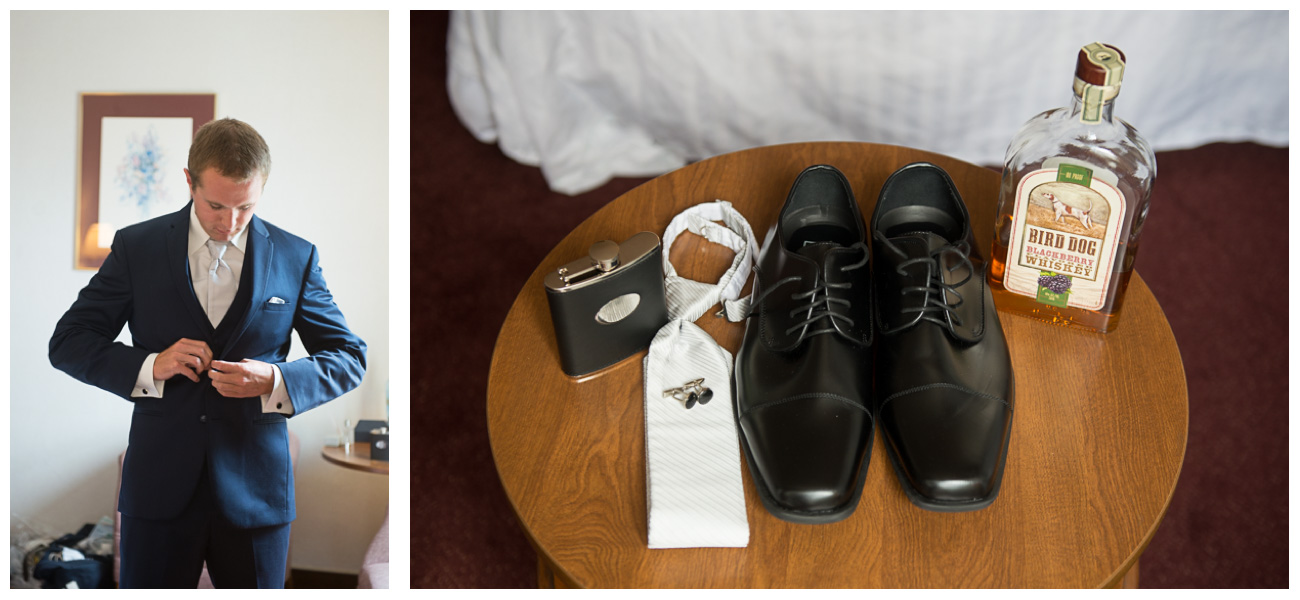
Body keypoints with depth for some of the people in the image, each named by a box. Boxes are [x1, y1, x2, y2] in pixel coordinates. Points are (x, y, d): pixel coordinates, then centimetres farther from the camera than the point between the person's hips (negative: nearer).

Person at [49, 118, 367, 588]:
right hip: (158, 487, 0)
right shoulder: (136, 246, 2)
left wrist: (278, 380, -16)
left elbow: (350, 357, 3)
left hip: (255, 492, 0)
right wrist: (149, 366, -15)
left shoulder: (296, 257, 1)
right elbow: (68, 343, 3)